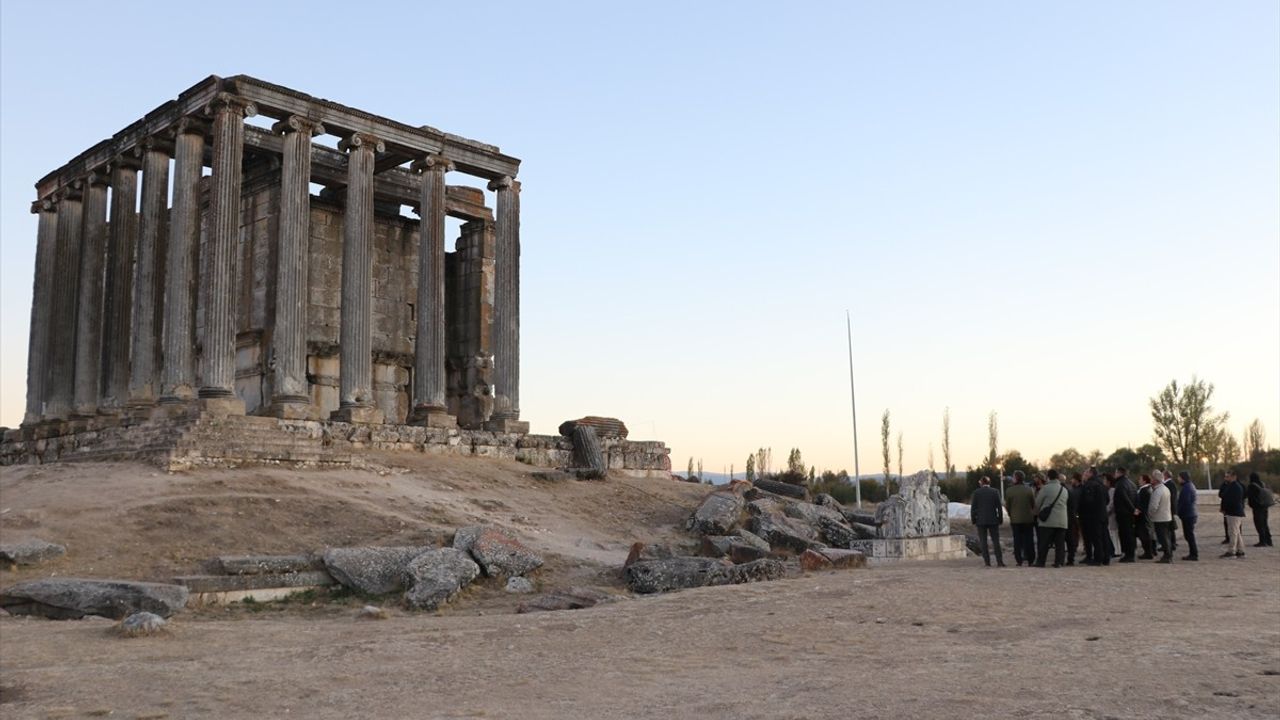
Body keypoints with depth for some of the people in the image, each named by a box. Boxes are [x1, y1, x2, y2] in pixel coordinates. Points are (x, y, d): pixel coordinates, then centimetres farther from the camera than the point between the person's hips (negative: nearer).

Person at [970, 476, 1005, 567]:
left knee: (983, 542, 3)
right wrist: (1001, 520, 5)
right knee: (996, 541, 5)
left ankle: (987, 562, 0)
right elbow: (999, 507, -1)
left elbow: (973, 508, -3)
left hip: (981, 521, -1)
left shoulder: (976, 492, -2)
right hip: (993, 520, 1)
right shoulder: (995, 491, 0)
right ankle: (1000, 562, 1)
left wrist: (973, 521, 5)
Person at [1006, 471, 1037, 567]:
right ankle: (1030, 561, 7)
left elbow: (1007, 506, -2)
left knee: (1017, 540, 5)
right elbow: (1033, 504, 2)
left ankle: (1019, 561, 3)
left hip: (1015, 519, -1)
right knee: (1029, 540, 7)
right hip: (1028, 519, 1)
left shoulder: (1009, 491, -9)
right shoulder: (1029, 490, -6)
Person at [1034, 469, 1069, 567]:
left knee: (1043, 543, 1)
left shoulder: (1045, 488, -7)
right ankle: (1058, 562, 3)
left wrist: (1037, 513, 20)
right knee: (1060, 543, 6)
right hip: (1062, 521, 4)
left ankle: (1040, 562, 2)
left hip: (1048, 520, -4)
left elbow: (1037, 503, 0)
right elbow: (1065, 503, 19)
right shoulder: (1064, 490, 10)